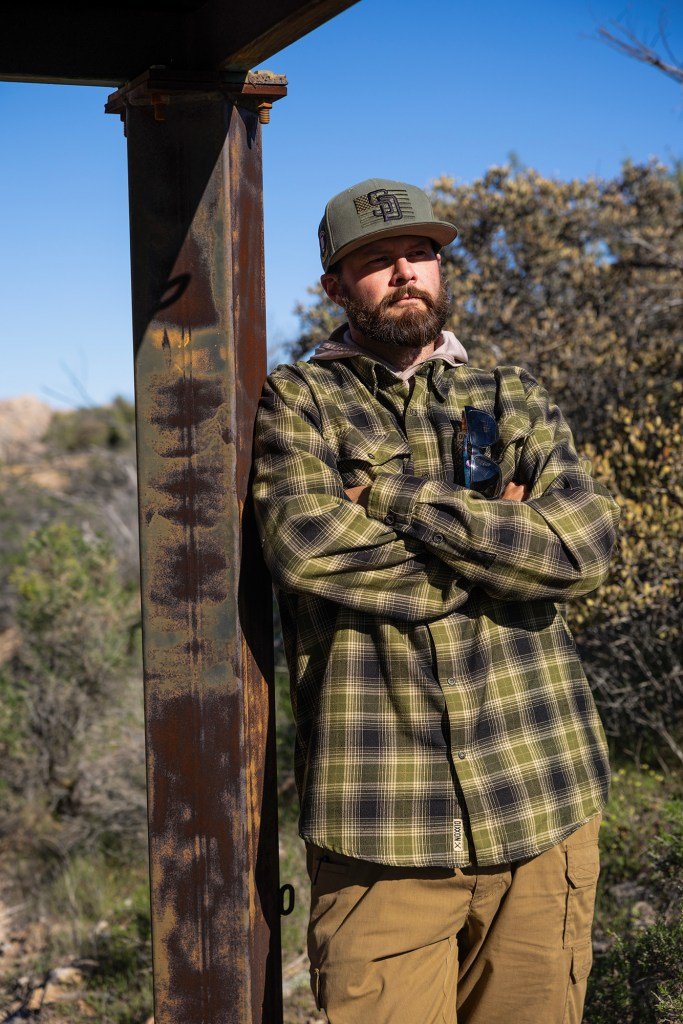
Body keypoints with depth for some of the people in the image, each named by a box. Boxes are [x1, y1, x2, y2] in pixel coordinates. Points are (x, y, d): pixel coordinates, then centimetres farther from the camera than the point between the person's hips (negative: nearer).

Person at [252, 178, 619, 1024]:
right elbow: (307, 549, -14)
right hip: (378, 819, -2)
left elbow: (582, 543, -5)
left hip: (539, 803, 3)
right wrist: (497, 537, -6)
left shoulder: (514, 402, 13)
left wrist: (394, 495, -9)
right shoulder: (297, 402, 6)